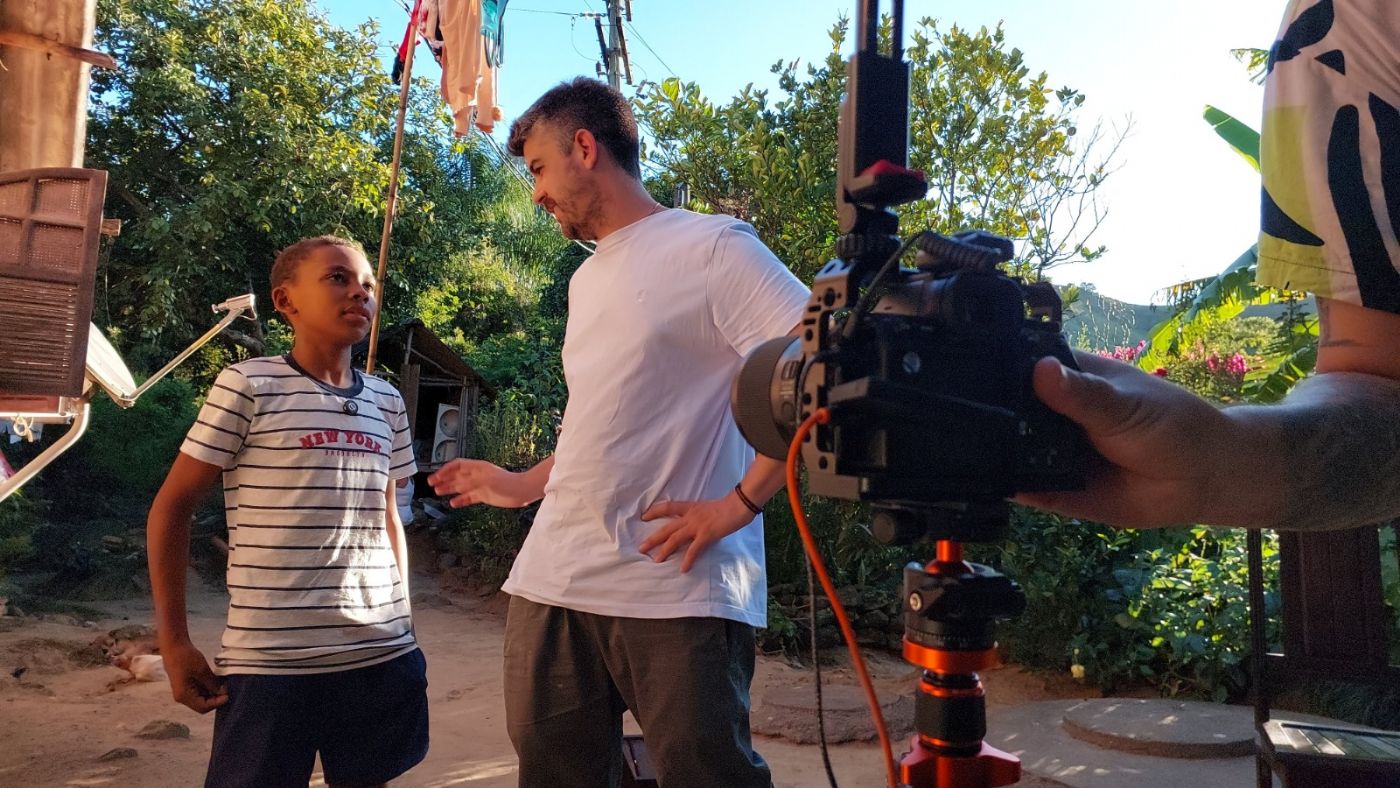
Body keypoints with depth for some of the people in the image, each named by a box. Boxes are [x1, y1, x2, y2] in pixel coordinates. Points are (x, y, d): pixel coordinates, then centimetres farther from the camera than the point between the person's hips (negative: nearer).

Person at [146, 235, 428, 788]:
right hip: (270, 660, -4)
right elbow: (172, 506, -1)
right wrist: (173, 641, -4)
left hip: (381, 655, 4)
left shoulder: (387, 403, 9)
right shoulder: (248, 385, -4)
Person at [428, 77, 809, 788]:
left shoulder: (711, 247, -6)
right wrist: (525, 486, 22)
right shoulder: (586, 280, 21)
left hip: (677, 590, -7)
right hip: (552, 583, 8)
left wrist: (738, 504, -18)